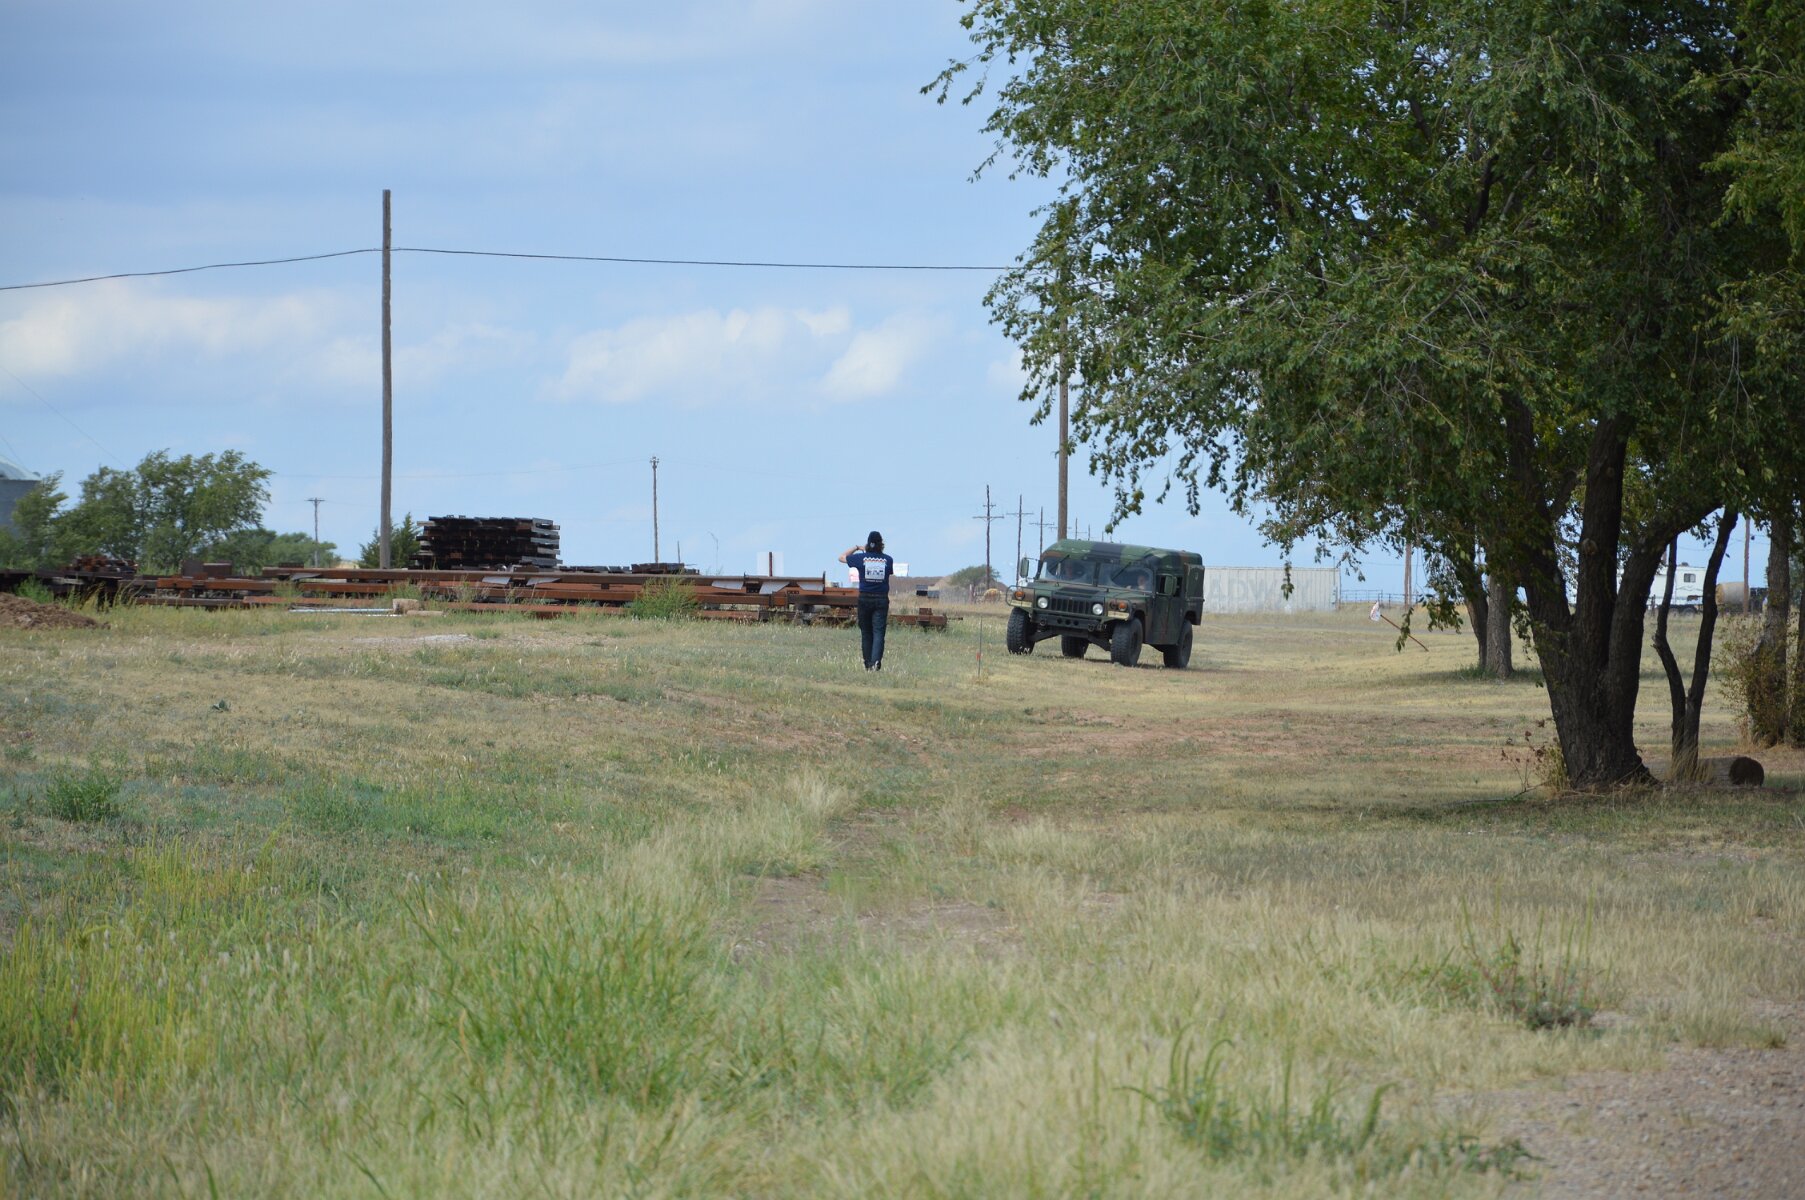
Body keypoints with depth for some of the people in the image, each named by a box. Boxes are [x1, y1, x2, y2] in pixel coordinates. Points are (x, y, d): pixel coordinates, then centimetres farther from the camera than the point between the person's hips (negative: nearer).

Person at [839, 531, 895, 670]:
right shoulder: (888, 560, -3)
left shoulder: (860, 558, -3)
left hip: (864, 599, 1)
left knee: (866, 633, 12)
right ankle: (876, 661, -23)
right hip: (882, 599, -1)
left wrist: (856, 548, 20)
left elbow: (842, 557, 11)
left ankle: (868, 664, 15)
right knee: (878, 632, -4)